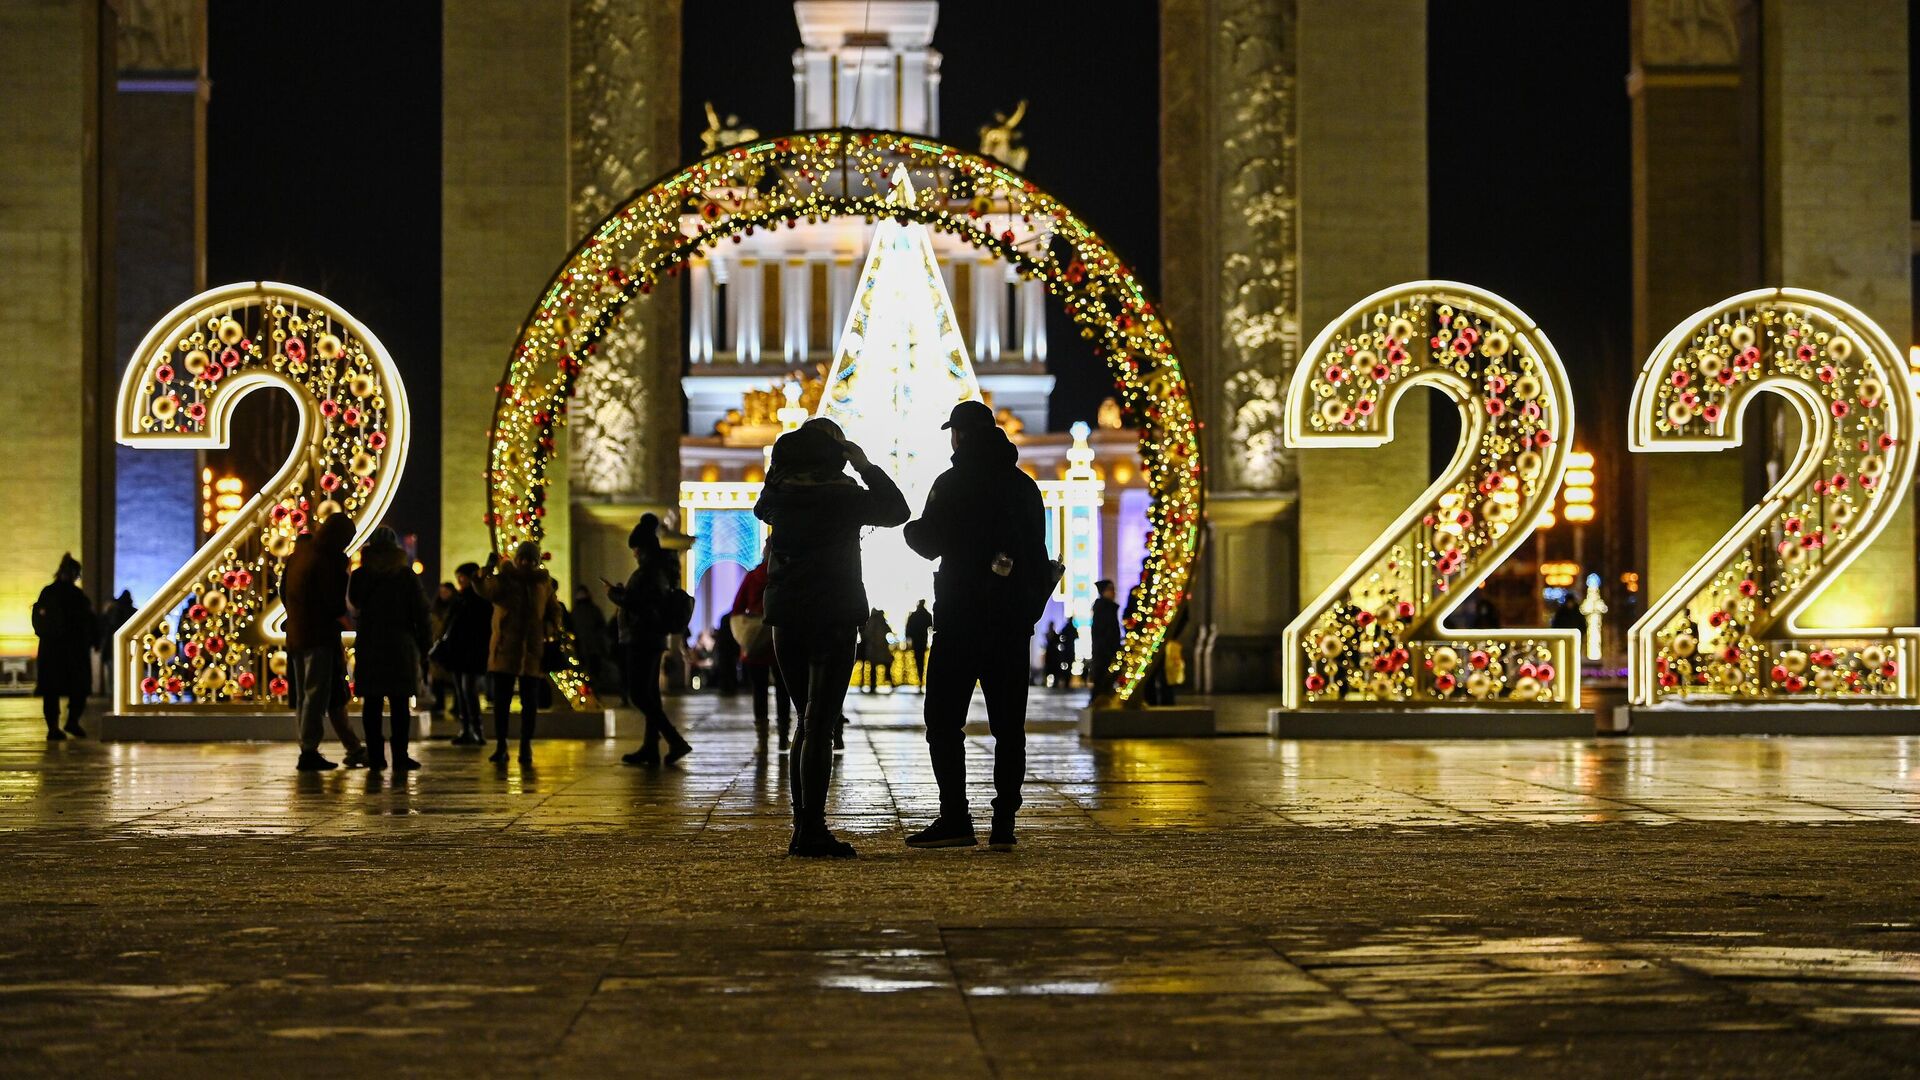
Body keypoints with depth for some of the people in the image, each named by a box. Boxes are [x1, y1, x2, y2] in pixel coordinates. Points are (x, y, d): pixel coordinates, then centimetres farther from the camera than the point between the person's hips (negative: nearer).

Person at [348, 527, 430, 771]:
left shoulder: (359, 576, 1)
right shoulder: (406, 576, -2)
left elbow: (353, 605, 12)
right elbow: (420, 613, -2)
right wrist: (423, 646, 4)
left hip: (368, 646, 2)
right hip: (400, 646, -1)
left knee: (372, 702, 5)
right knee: (399, 703, 0)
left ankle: (375, 755, 3)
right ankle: (399, 756, -4)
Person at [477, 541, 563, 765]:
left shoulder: (544, 581, 10)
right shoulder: (504, 577, 1)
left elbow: (554, 611, 18)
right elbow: (487, 592, -20)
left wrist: (549, 630, -1)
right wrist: (488, 571, -39)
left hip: (533, 651, 2)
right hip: (505, 648, -2)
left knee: (530, 702, 2)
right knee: (501, 699, -2)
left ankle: (526, 747, 9)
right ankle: (500, 747, 4)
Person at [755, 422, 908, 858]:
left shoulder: (779, 496, 2)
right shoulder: (845, 497, -10)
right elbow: (896, 510, 5)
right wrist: (866, 467, 11)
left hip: (786, 620, 5)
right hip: (834, 619, -5)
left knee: (809, 721, 15)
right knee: (820, 726, -6)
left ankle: (803, 829, 14)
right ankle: (811, 831, -11)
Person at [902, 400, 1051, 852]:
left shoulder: (953, 483, -7)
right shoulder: (1024, 486, 11)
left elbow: (930, 544, -7)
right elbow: (1038, 556, 14)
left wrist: (912, 527, 14)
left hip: (961, 616, -5)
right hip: (1014, 621, 5)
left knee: (944, 718, -1)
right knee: (1008, 723, 6)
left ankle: (955, 819, -8)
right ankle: (1004, 823, 2)